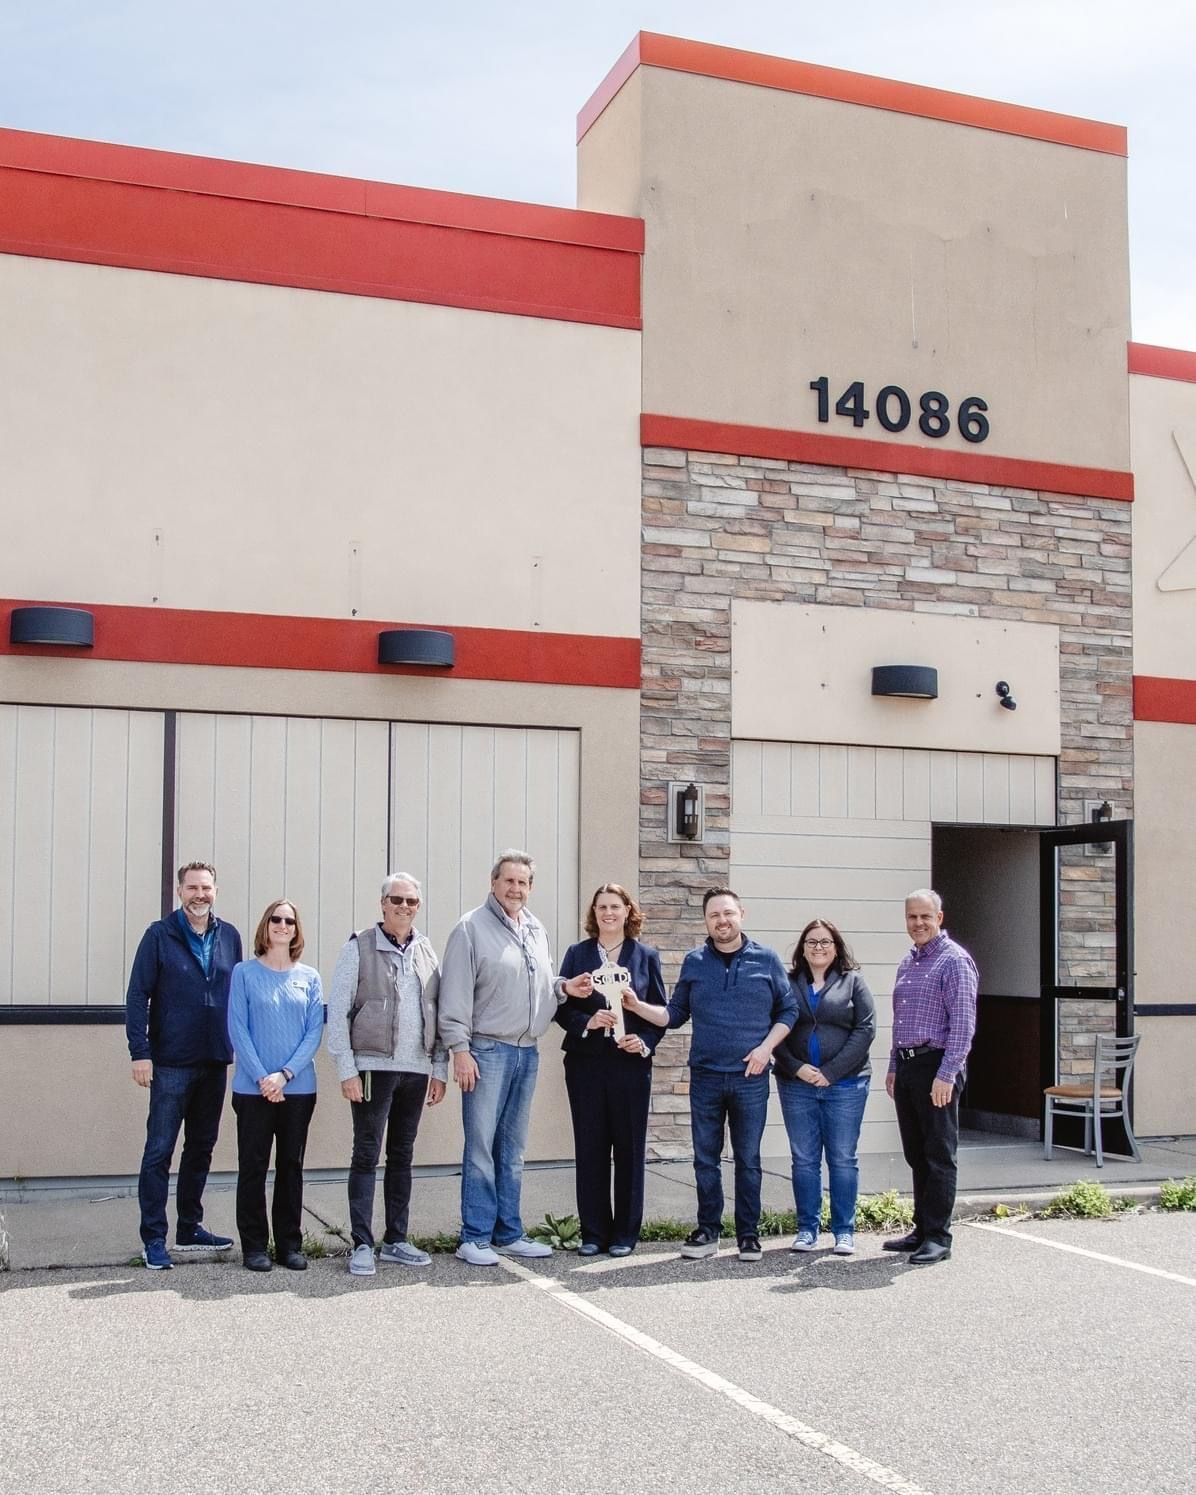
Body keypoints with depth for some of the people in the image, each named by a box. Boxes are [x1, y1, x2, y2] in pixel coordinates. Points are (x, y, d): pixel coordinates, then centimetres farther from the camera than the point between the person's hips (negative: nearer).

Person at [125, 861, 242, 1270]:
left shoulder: (229, 937, 7)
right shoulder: (160, 935, -5)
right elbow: (137, 995, -7)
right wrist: (140, 1052, -14)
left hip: (215, 1062, 5)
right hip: (171, 1063, -5)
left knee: (202, 1147, 14)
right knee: (159, 1151, -2)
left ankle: (189, 1228, 26)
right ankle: (153, 1239, 5)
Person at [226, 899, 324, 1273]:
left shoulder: (309, 977, 6)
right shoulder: (245, 973, 0)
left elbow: (315, 1032, 1)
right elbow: (238, 1030, -5)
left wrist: (285, 1074, -12)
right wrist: (261, 1077, -14)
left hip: (298, 1088, 2)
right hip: (253, 1088, -2)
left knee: (291, 1166, 8)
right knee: (253, 1166, 3)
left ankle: (290, 1244, 17)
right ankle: (254, 1246, 11)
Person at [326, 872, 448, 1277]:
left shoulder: (427, 952, 11)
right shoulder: (359, 948, -3)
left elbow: (440, 1015, 13)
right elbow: (338, 1012, -5)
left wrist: (439, 1070, 8)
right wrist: (347, 1070, -11)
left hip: (416, 1070, 5)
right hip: (373, 1066, -5)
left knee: (402, 1156, 11)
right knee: (367, 1155, -2)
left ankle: (396, 1241, 19)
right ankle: (362, 1245, 3)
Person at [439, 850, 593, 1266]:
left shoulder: (536, 931, 14)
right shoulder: (472, 928, -7)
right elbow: (455, 994, -11)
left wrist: (563, 988, 3)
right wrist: (459, 1048, -16)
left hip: (527, 1052, 7)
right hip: (488, 1051, -7)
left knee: (512, 1150, 13)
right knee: (480, 1148, -5)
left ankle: (508, 1234, 20)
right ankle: (475, 1238, 2)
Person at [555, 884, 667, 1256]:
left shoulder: (646, 956, 6)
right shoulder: (577, 954, 7)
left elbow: (661, 1010, 6)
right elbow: (561, 1006, 4)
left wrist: (644, 1041, -11)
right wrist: (586, 1022, -14)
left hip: (631, 1062, 0)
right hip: (586, 1062, 0)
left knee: (629, 1149, 4)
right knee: (589, 1149, 4)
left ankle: (625, 1233, 13)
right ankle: (593, 1232, 12)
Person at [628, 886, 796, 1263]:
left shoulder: (766, 960, 2)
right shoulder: (694, 962, 7)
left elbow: (788, 1010, 6)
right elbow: (675, 1014, 9)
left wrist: (766, 1048, -7)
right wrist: (638, 1006, -6)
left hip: (750, 1078, -1)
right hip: (705, 1076, 2)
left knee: (748, 1159, 5)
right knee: (705, 1158, 6)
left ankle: (748, 1234, 15)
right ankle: (707, 1232, 16)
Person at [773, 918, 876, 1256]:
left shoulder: (853, 982, 4)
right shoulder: (787, 983, 7)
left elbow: (865, 1029, -4)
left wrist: (832, 1071, -10)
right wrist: (795, 1067, -11)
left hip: (845, 1085, -1)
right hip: (797, 1085, 1)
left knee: (843, 1159, 3)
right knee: (804, 1159, 6)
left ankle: (844, 1231, 12)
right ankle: (807, 1229, 15)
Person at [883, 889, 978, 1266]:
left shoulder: (954, 960, -9)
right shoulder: (907, 963, 17)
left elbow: (963, 1023, -16)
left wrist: (947, 1075, -20)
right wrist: (893, 1068, 19)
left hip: (936, 1067, -8)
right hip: (907, 1066, 8)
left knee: (939, 1156, -2)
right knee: (916, 1155, 13)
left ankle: (938, 1237, 4)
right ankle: (922, 1230, 22)